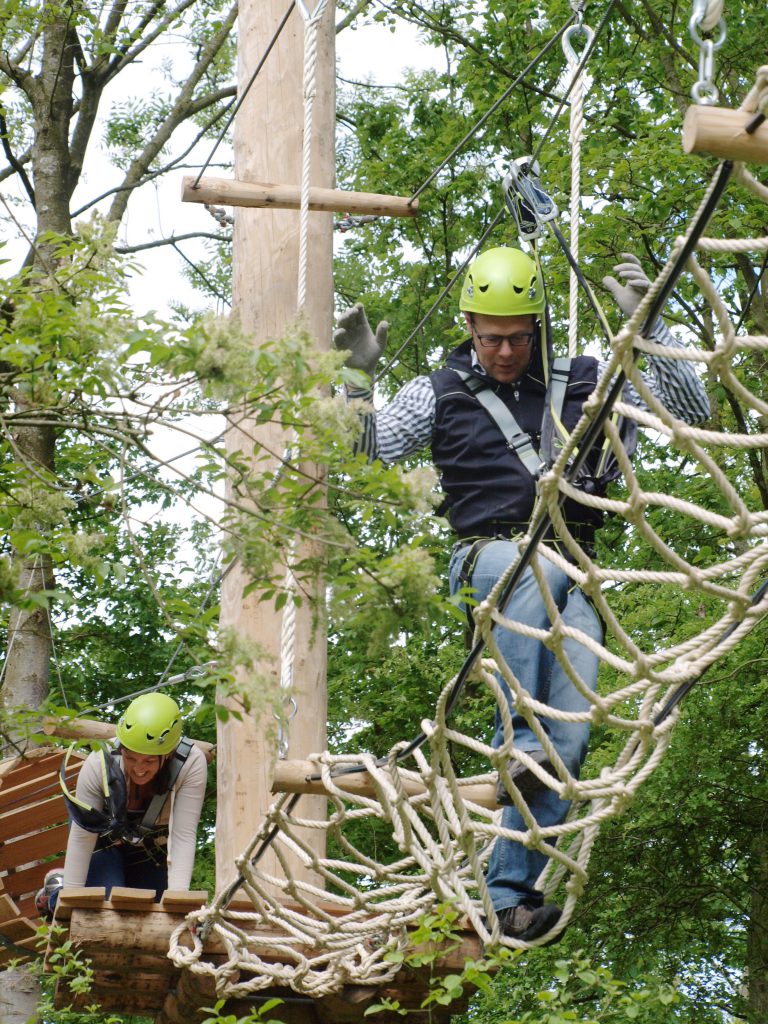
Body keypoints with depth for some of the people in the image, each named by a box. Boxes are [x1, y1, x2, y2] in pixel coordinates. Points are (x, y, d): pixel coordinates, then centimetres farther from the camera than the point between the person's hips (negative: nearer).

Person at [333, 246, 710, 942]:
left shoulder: (586, 382, 14)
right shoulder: (441, 393, 13)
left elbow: (692, 410, 10)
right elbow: (366, 446, 14)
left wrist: (647, 323, -1)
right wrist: (359, 375, -2)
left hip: (570, 577, 2)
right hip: (487, 559, -2)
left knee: (571, 730, -17)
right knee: (544, 565, -40)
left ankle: (509, 892, -13)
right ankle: (518, 744, -45)